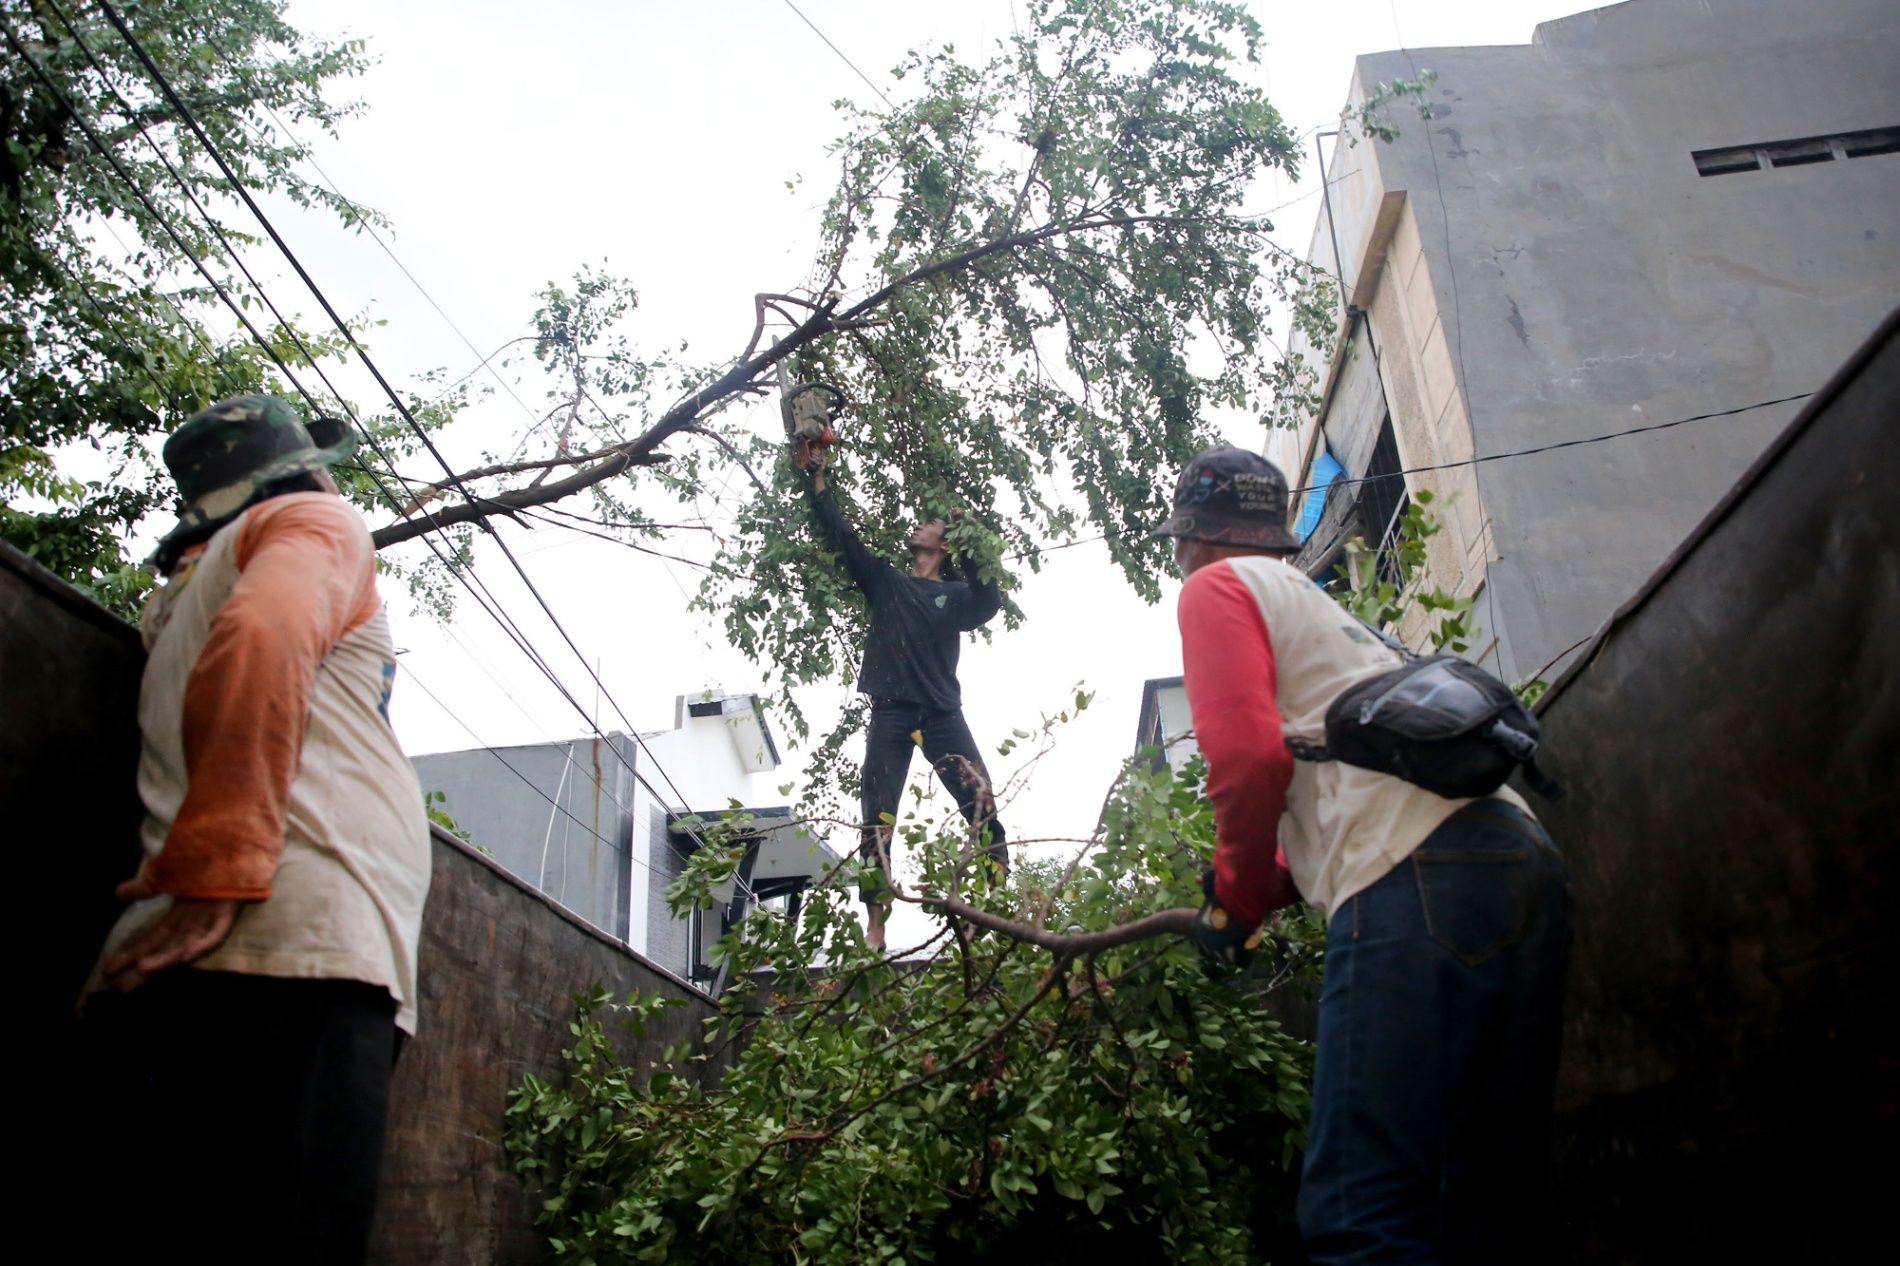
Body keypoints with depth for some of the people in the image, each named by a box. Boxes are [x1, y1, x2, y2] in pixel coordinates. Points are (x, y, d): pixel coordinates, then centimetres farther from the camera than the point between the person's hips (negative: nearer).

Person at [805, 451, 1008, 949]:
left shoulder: (956, 594, 15)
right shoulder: (885, 581, 18)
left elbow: (987, 608, -8)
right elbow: (838, 532, 15)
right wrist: (818, 472, 14)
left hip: (943, 713, -1)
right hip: (890, 714, 1)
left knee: (982, 805, -11)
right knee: (877, 819, -5)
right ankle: (875, 927, -4)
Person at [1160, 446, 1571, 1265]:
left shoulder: (1219, 586, 10)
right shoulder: (1316, 606, 37)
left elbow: (1247, 753, -6)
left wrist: (1237, 898, 8)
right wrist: (1270, 888, 29)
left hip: (1418, 880, -10)